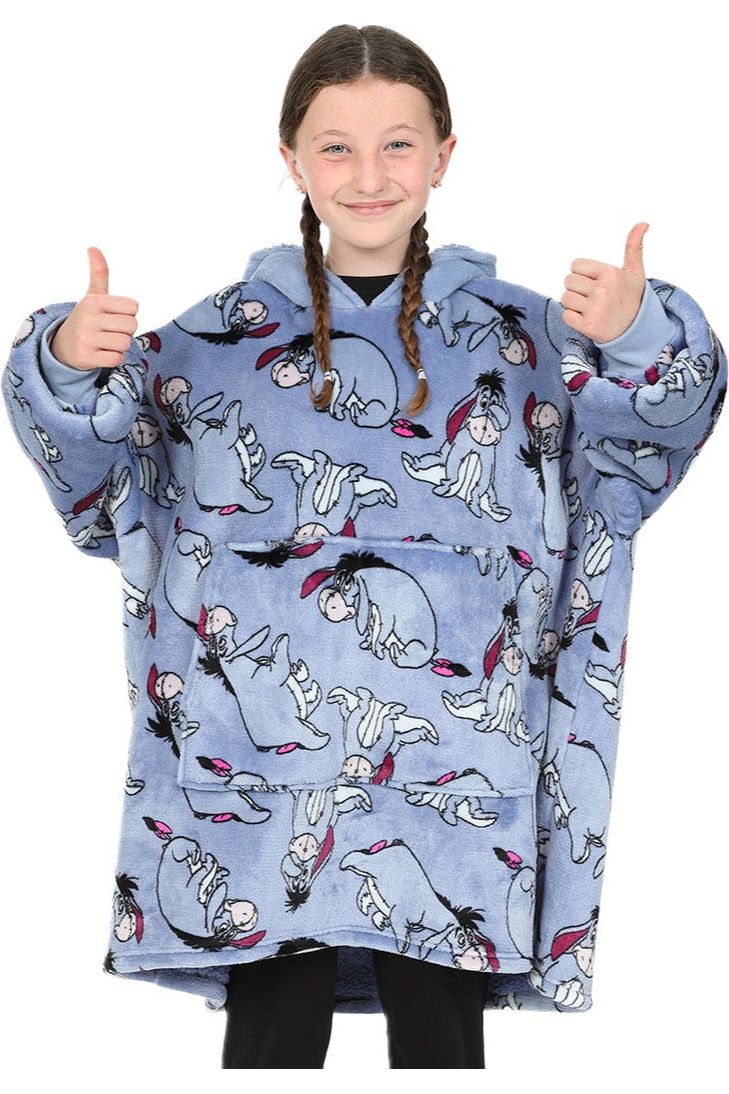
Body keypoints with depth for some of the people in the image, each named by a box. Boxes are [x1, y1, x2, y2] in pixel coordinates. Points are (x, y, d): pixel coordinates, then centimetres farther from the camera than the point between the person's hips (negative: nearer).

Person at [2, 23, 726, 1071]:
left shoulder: (518, 335, 4)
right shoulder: (224, 335, 5)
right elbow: (95, 461, 0)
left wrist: (637, 341, -30)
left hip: (450, 776, 0)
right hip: (261, 764, 0)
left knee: (440, 1031, 9)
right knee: (274, 1031, 6)